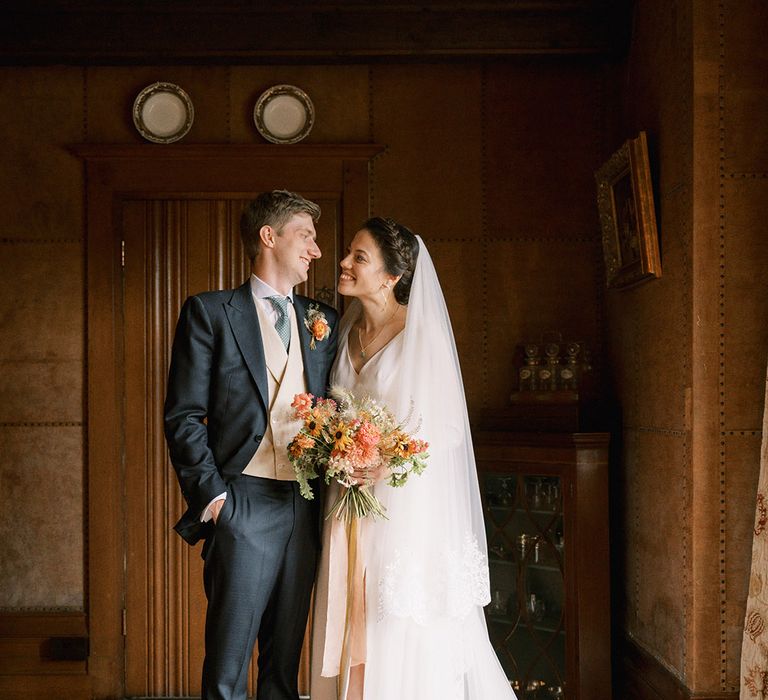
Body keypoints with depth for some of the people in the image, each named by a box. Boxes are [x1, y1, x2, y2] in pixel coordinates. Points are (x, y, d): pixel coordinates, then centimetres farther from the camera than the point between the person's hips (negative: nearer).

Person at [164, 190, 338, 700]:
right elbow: (184, 415, -3)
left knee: (285, 658, 13)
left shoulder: (323, 321, 15)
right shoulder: (211, 312, 1)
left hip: (306, 507, 5)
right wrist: (211, 495, -11)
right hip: (245, 503, -4)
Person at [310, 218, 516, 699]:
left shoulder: (422, 333, -10)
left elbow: (447, 425, -12)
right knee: (353, 634, 8)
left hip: (406, 501, -6)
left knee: (405, 638, -1)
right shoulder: (348, 331, 9)